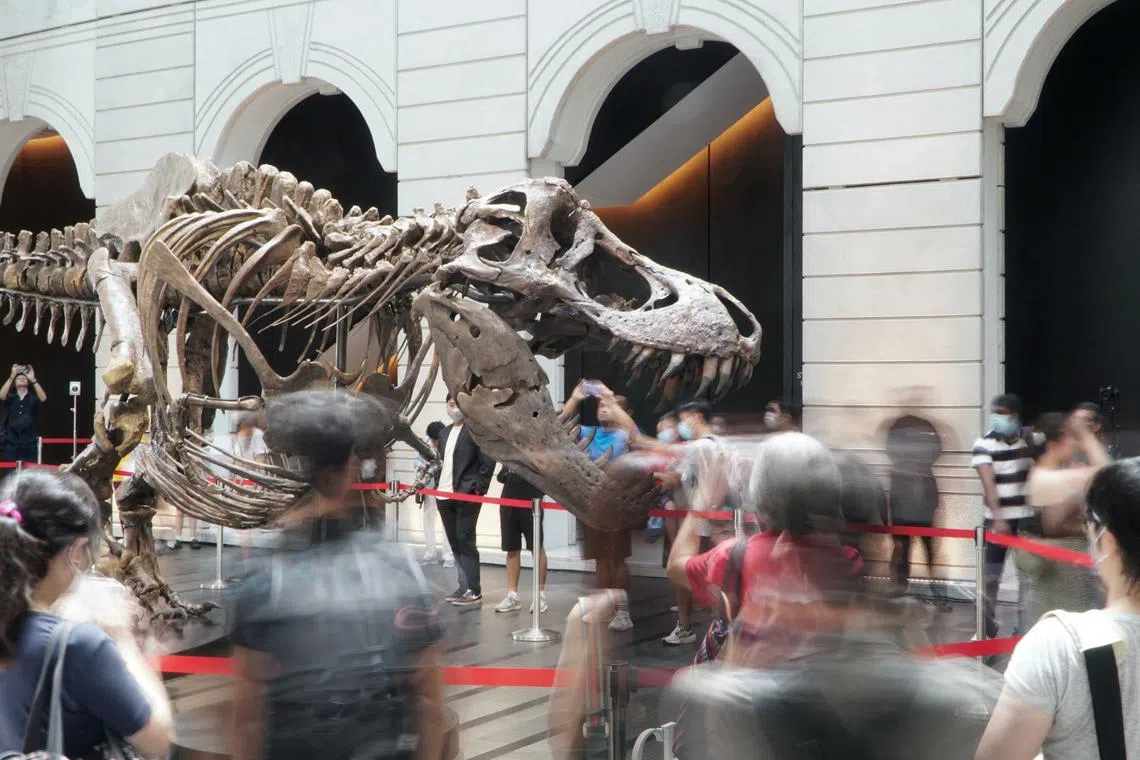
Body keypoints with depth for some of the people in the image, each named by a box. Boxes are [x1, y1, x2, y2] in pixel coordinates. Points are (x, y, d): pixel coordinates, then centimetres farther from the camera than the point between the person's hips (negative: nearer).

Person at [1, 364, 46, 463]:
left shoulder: (33, 398, 7)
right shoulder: (10, 398, 9)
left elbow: (43, 398, -15)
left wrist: (33, 380, -26)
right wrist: (12, 376, -24)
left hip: (30, 442, 0)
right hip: (12, 442, 0)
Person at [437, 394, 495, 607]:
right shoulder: (445, 432, 17)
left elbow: (488, 461, -12)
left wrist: (479, 489, -15)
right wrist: (438, 485, 10)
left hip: (466, 496, -8)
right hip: (445, 495, 8)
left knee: (465, 542, -7)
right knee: (455, 543, 11)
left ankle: (474, 591, -3)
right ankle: (463, 587, 18)